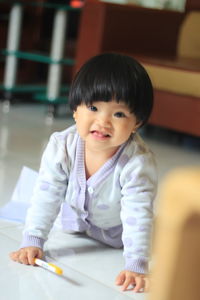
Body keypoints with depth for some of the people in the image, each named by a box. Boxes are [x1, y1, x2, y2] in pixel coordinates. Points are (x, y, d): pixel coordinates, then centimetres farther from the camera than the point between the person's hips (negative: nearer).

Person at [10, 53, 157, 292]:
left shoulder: (138, 162, -41)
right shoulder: (62, 146, -32)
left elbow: (138, 214, -42)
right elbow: (47, 196, -25)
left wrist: (136, 266, -49)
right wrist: (32, 241, -31)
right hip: (75, 217, 4)